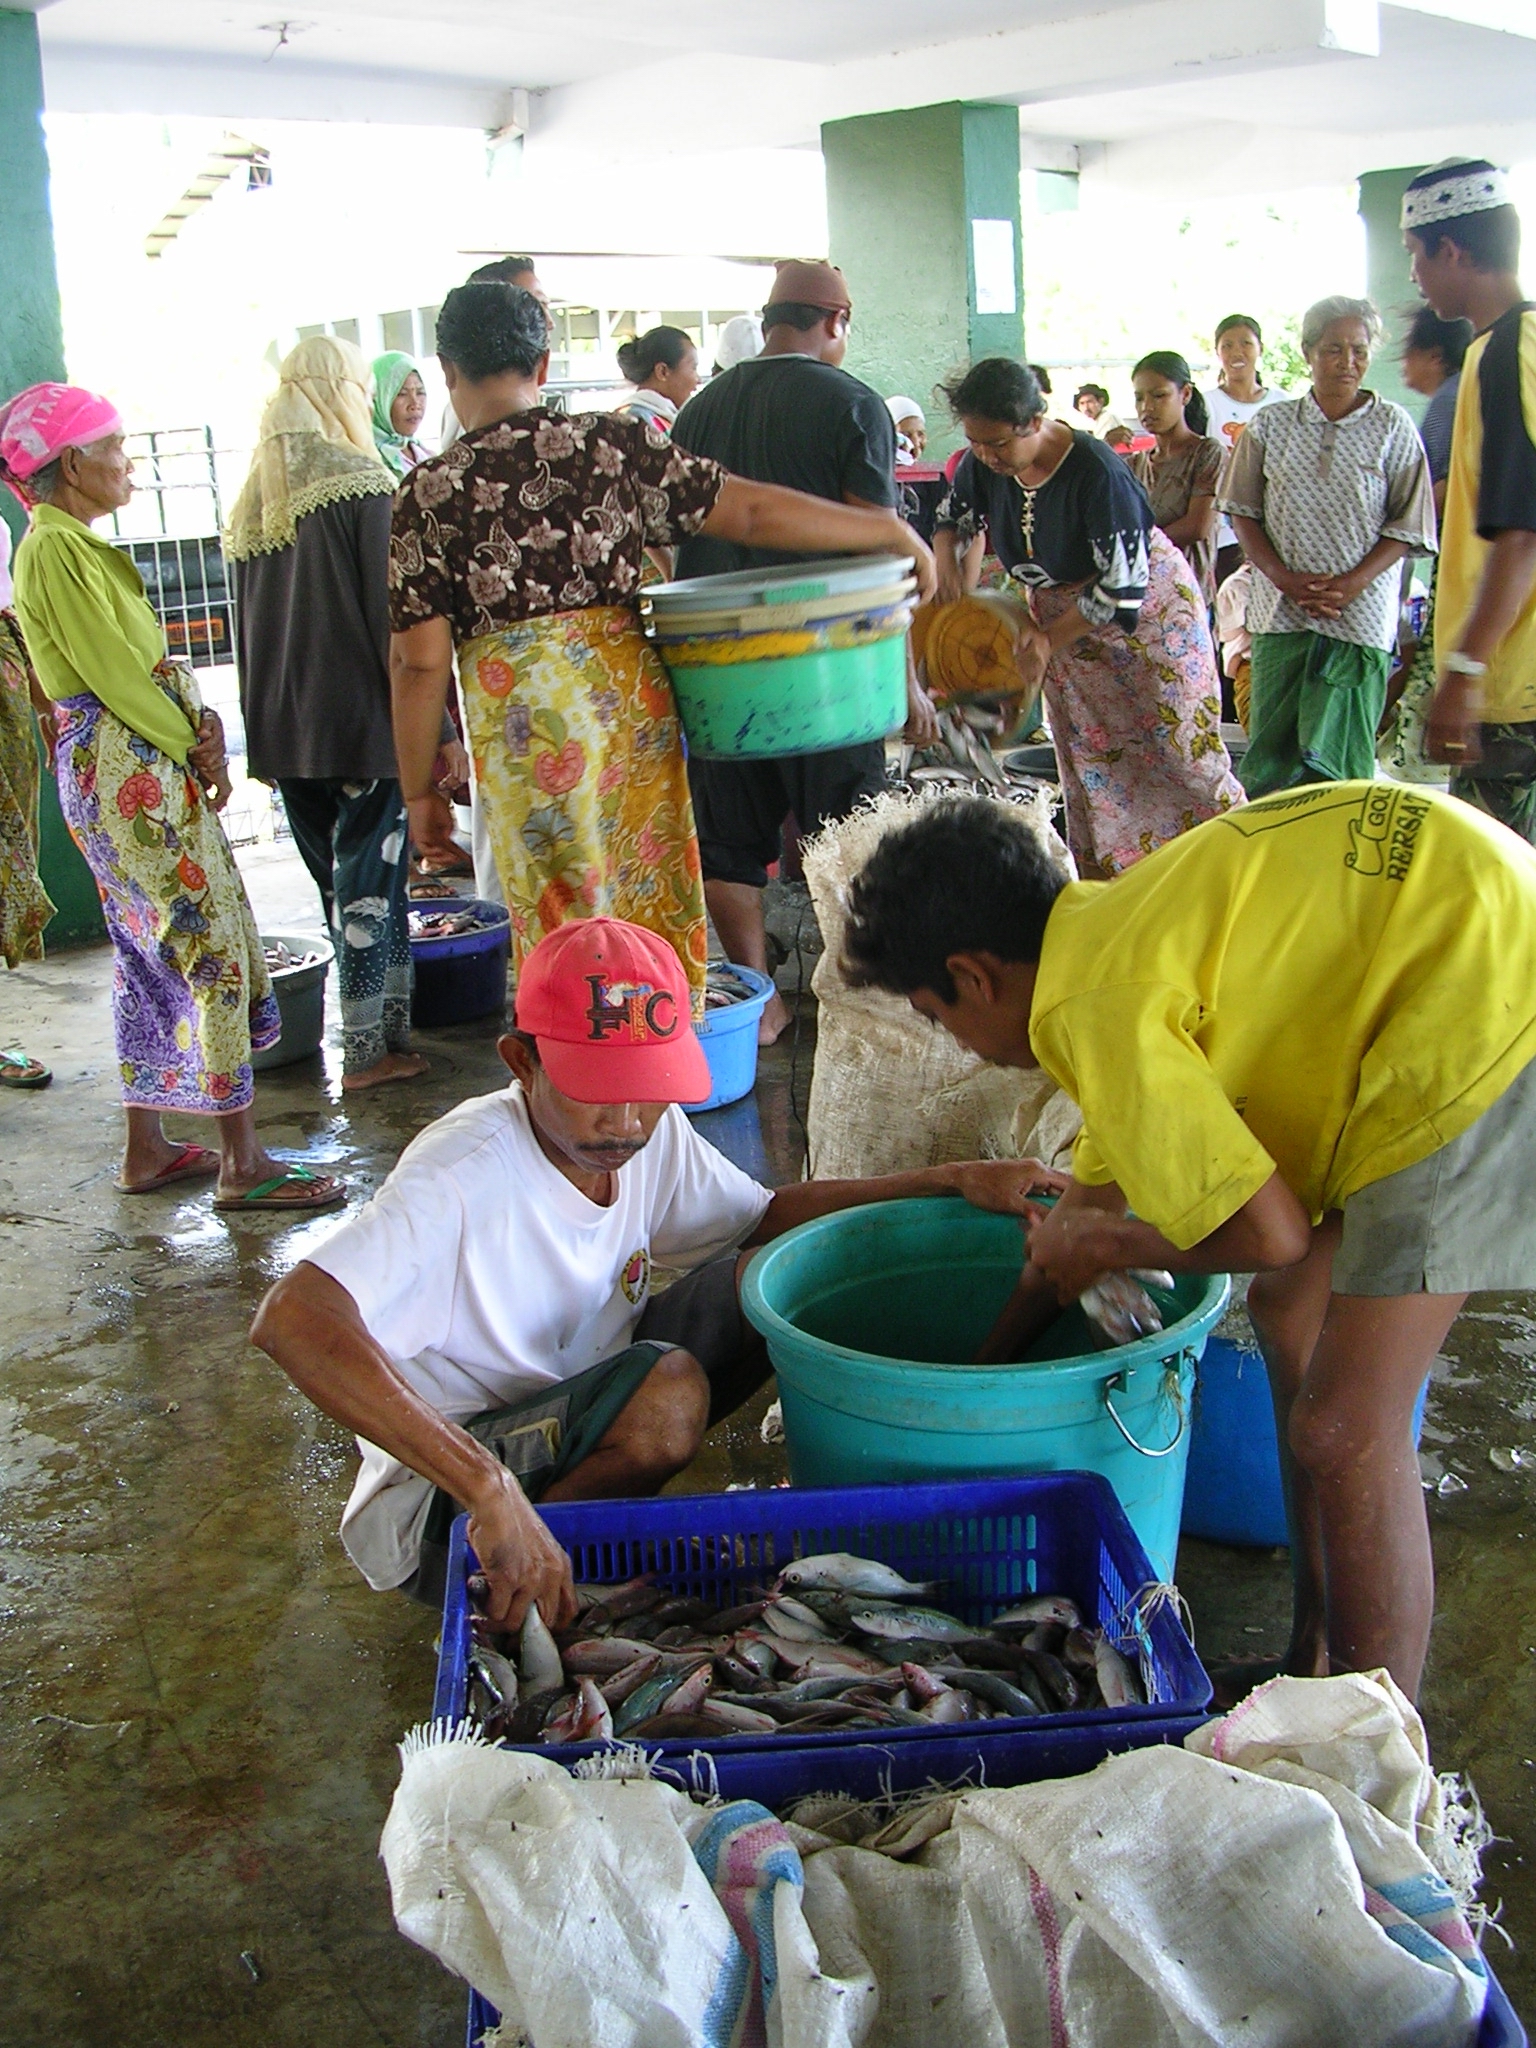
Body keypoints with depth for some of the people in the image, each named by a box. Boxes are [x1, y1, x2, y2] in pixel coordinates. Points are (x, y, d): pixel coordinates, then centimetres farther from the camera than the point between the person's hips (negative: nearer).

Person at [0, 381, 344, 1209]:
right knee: (212, 943, -8)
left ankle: (147, 1148, 23)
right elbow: (113, 670, -18)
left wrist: (198, 722, -2)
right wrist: (193, 745, -8)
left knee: (152, 952, 14)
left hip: (143, 764, 10)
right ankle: (242, 1162, -4)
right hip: (125, 768, -10)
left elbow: (141, 655, 13)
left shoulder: (72, 543, 17)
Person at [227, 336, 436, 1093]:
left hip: (283, 727, 6)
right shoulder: (361, 485, -10)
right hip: (362, 719, -6)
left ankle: (375, 1028, 24)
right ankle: (371, 1046, 5)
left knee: (333, 877, 15)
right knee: (369, 875, 1)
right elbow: (394, 619, -13)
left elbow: (245, 627, 14)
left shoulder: (250, 501, 10)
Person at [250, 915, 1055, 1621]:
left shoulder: (650, 1132, -7)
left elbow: (768, 1214, 9)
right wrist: (489, 1488, -51)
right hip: (432, 1510, -7)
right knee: (668, 1387, -31)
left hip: (577, 1429, 8)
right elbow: (290, 1320, -44)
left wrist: (952, 1180, -3)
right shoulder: (466, 1175, -30)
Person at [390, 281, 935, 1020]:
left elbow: (421, 662, -5)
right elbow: (750, 512, 1)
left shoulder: (429, 493, -3)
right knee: (657, 907, 15)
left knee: (564, 930, 7)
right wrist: (893, 531, 10)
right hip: (632, 700, 3)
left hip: (523, 720, -2)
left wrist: (419, 792, 5)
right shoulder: (610, 443, 2)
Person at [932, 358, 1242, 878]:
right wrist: (946, 562, -12)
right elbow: (953, 519, 10)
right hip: (1061, 618, 6)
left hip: (1147, 614, -6)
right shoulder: (982, 466, -12)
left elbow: (1124, 586, -27)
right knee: (1087, 758, 8)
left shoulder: (1095, 471, -31)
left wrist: (1049, 639, -20)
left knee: (1182, 749, -5)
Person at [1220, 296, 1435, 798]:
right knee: (1271, 753, 1)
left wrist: (1350, 585, -12)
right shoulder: (1270, 425, 7)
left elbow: (1407, 527, 2)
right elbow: (1243, 512, 8)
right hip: (1280, 613, 2)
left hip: (1360, 614, -2)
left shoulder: (1392, 427, 3)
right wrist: (1284, 578, -7)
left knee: (1338, 757, -5)